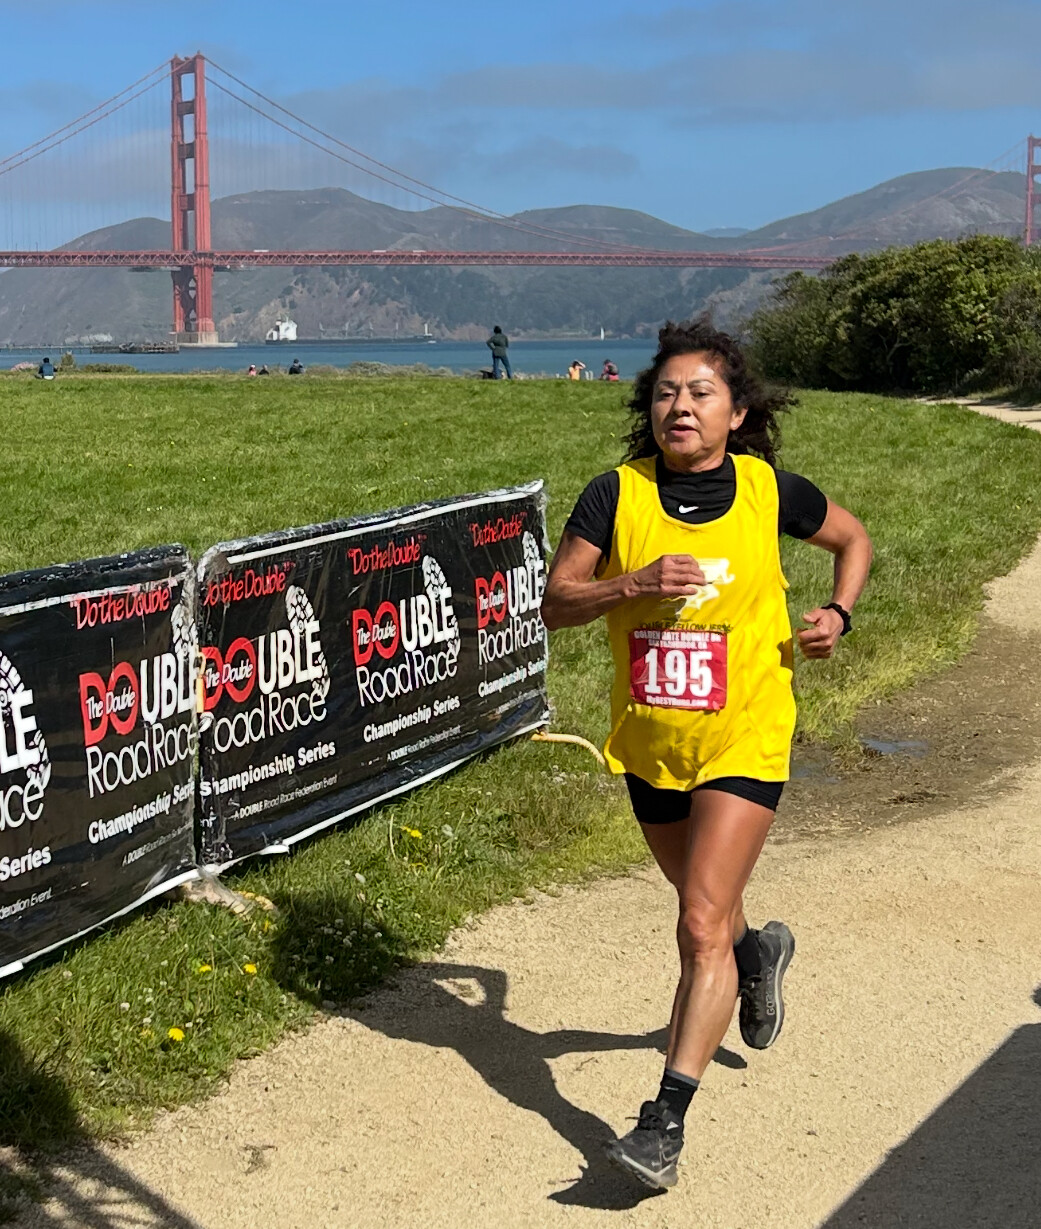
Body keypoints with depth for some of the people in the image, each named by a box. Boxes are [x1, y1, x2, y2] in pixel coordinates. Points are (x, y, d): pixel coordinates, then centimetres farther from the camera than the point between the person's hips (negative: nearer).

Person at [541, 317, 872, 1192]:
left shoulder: (769, 491, -7)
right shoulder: (616, 496, -8)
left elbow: (854, 538, 12)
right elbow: (556, 604, -9)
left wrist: (838, 614, -5)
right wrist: (634, 585, -26)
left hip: (744, 740, -3)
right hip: (649, 744, 3)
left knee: (702, 925, -13)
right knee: (705, 905, 24)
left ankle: (666, 1123, -7)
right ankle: (759, 953, 60)